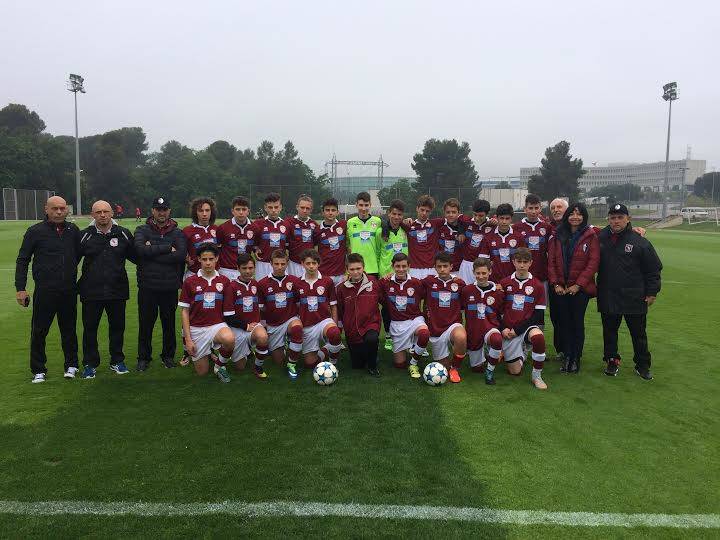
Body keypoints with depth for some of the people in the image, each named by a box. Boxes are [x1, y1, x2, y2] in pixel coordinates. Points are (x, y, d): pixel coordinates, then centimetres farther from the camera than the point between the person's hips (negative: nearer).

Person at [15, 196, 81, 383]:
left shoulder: (73, 230, 6)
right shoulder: (35, 231, -2)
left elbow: (78, 254, 21)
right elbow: (22, 261, 2)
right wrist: (20, 288, -2)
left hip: (69, 291, 3)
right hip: (44, 290, -2)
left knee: (69, 329, 11)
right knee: (39, 332, 3)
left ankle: (71, 365, 24)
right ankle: (38, 370, 16)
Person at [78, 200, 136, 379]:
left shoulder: (123, 234, 3)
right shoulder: (85, 235, 1)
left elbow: (135, 256, 13)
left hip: (117, 290, 1)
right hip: (91, 291, -1)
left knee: (117, 327, 11)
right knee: (90, 328, 7)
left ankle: (117, 361, 26)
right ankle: (90, 364, 20)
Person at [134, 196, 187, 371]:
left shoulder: (177, 233, 6)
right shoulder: (142, 230, 5)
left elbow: (181, 255, -12)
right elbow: (140, 249, -15)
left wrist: (152, 252, -13)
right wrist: (167, 248, -15)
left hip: (170, 286, 1)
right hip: (147, 286, 0)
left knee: (169, 323, 10)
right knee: (145, 324, 6)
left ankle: (168, 355, 26)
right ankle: (143, 358, 20)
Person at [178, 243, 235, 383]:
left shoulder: (224, 281, 1)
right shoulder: (190, 282, -2)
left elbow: (228, 310, 3)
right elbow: (185, 311, 0)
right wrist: (188, 339, -5)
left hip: (217, 325, 0)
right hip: (196, 328, 0)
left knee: (229, 339, -36)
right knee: (202, 372, 4)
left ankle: (220, 365, -5)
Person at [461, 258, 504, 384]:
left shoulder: (498, 292, -4)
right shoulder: (467, 290, -2)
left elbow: (502, 314, 8)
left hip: (490, 327, -2)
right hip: (472, 330, 2)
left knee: (497, 339, -38)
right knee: (476, 368, 8)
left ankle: (490, 370, -14)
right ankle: (481, 355, 44)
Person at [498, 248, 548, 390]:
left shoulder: (537, 286, -1)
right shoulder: (504, 283, 4)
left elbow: (538, 314, -4)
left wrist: (518, 330, -11)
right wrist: (503, 328, -8)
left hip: (527, 326, -1)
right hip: (509, 332, 2)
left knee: (538, 337, -38)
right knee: (515, 371, 0)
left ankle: (536, 376, -17)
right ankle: (521, 354, 36)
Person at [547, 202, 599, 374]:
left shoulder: (591, 236, -2)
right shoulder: (557, 236, 6)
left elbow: (593, 263, -8)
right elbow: (551, 261, 4)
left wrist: (578, 285, -13)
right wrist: (555, 284, -5)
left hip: (580, 288, -2)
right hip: (561, 288, 3)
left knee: (578, 322, 4)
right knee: (565, 322, 7)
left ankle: (576, 358, 14)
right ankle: (566, 356, 16)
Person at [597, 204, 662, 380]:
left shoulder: (640, 241, -7)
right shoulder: (600, 238, -1)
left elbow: (654, 269, -1)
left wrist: (652, 292, -2)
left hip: (634, 299, -2)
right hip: (607, 298, 2)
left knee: (639, 334, 10)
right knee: (609, 332, 13)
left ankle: (642, 365, 24)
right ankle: (612, 361, 29)